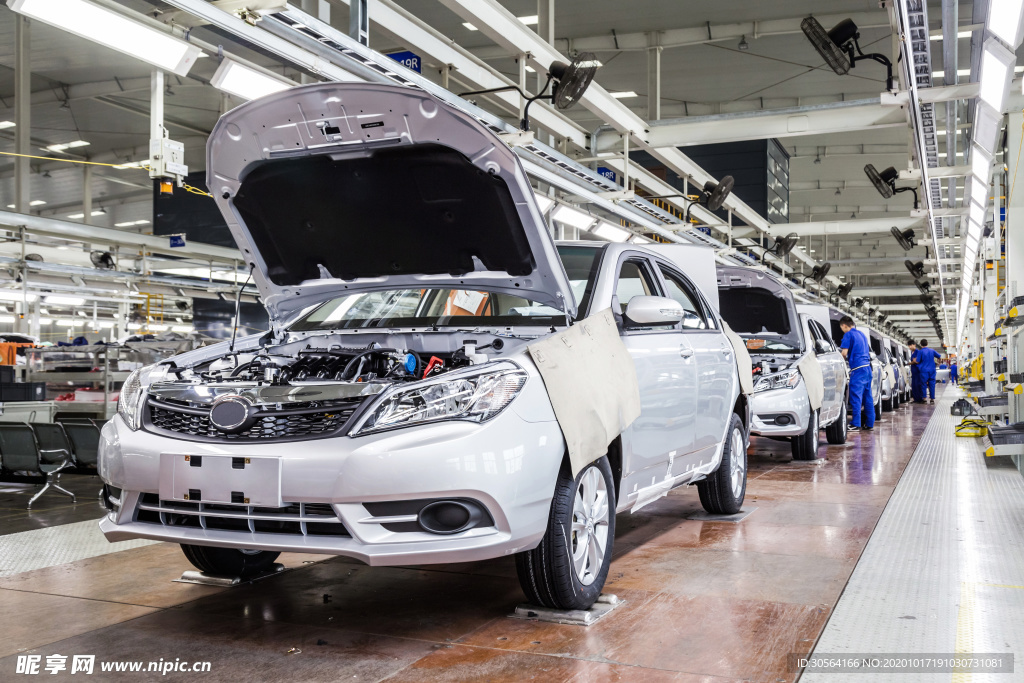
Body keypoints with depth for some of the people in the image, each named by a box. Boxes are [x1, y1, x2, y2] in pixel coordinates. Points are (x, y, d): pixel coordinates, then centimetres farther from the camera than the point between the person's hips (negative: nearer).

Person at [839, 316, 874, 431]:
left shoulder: (848, 334, -4)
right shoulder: (862, 334, 20)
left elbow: (844, 353, -9)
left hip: (858, 368, -8)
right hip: (867, 366, 8)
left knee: (856, 397, -7)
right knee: (867, 397, 11)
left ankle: (855, 424, -9)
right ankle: (869, 424, 15)